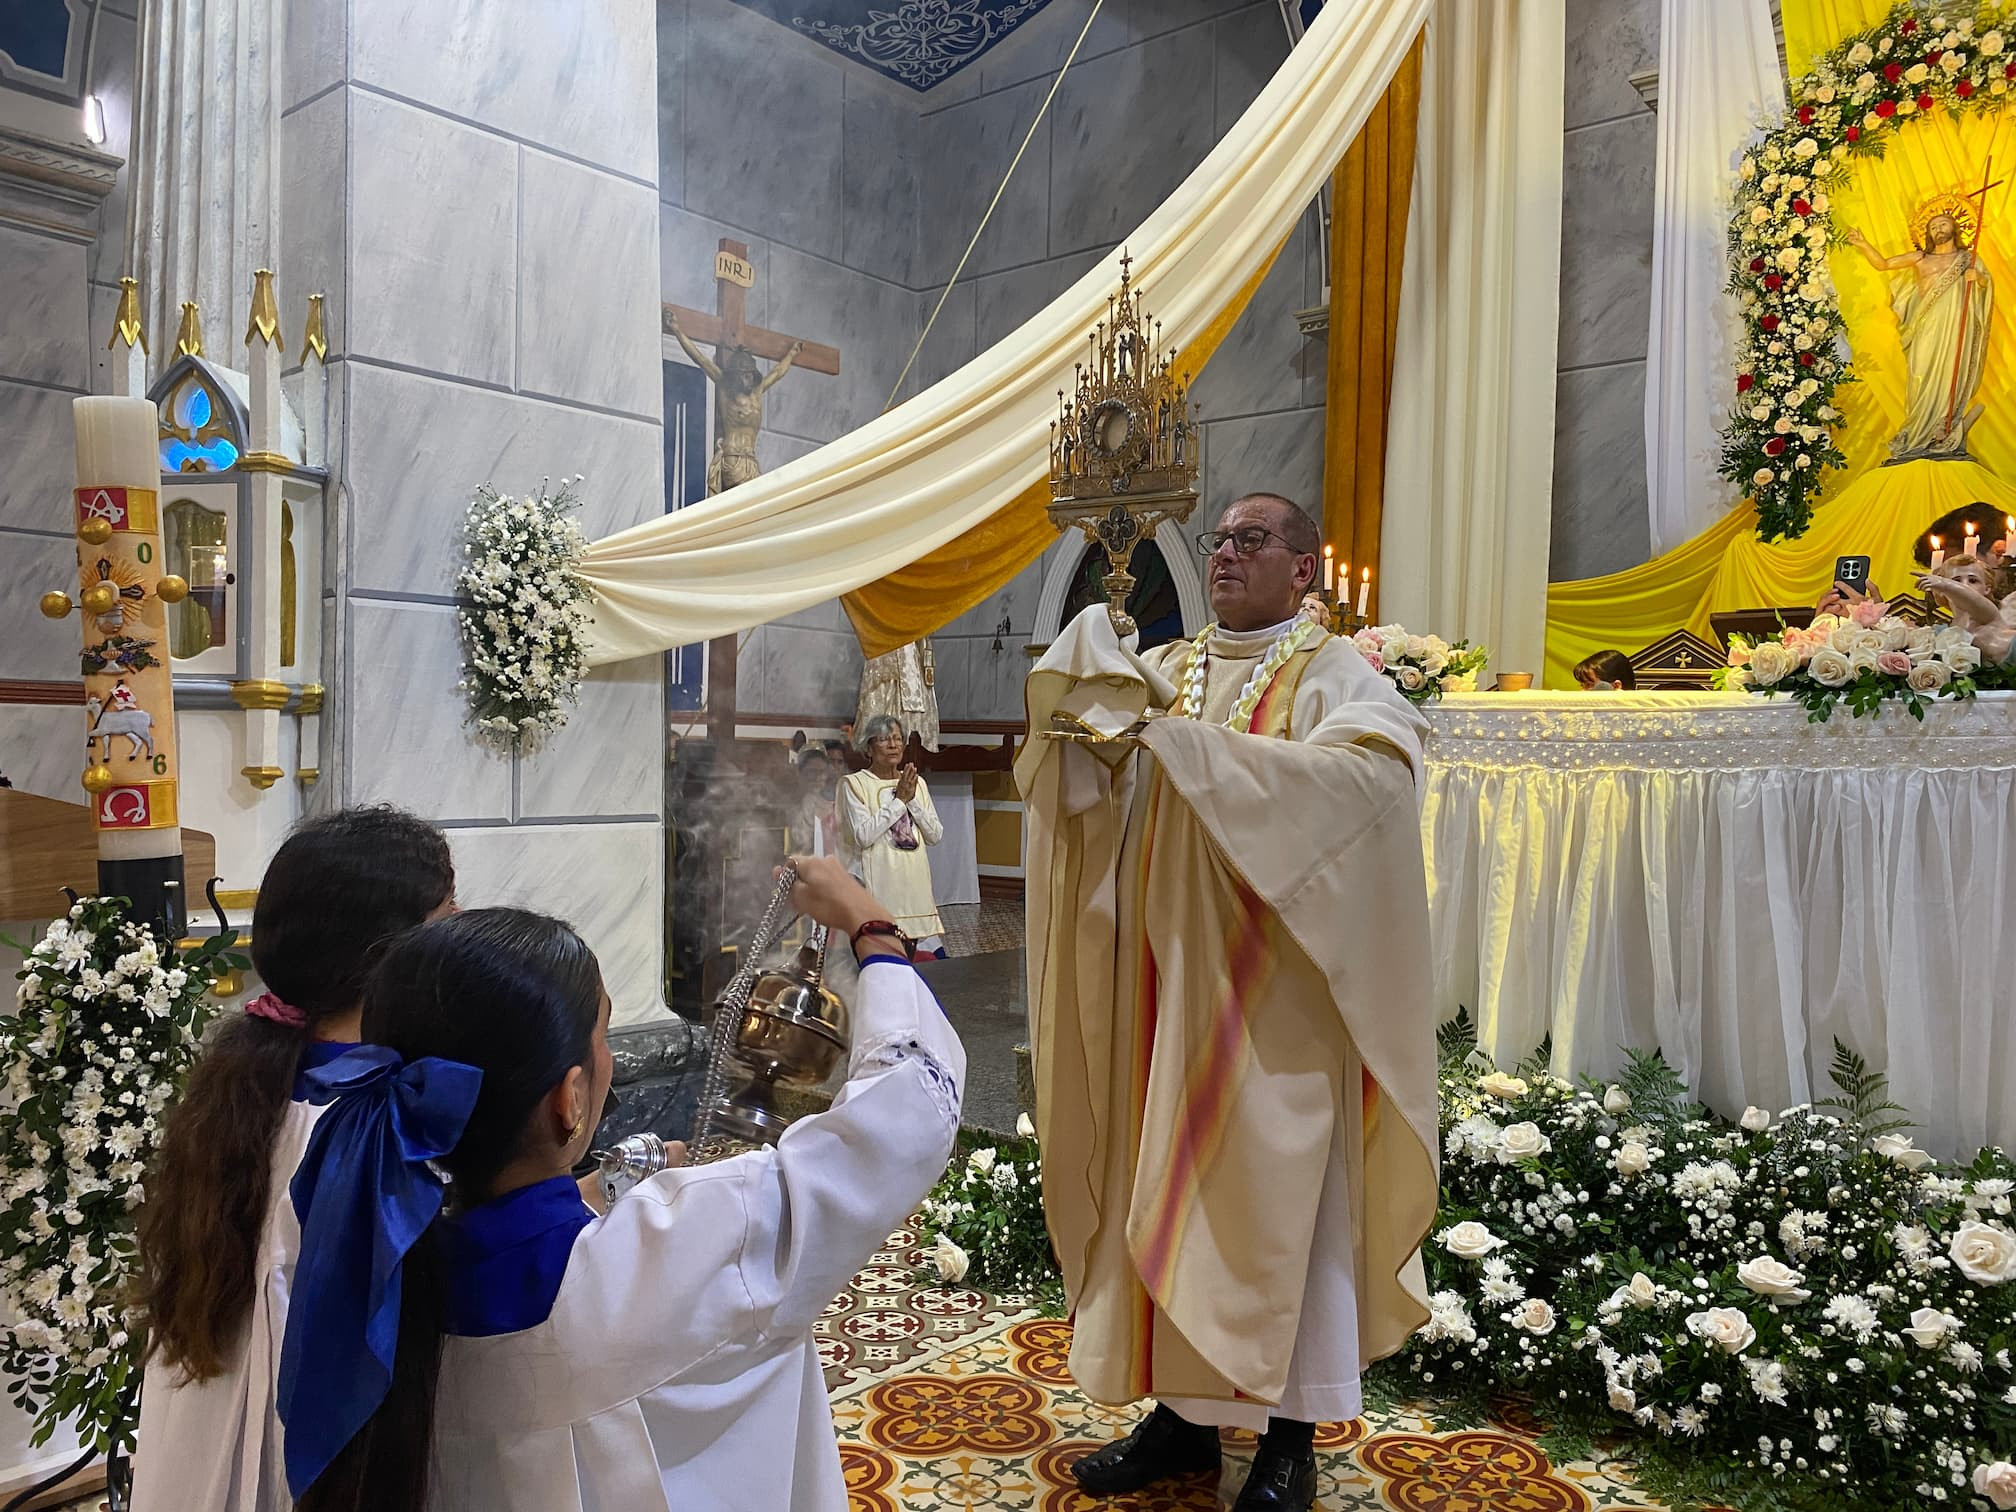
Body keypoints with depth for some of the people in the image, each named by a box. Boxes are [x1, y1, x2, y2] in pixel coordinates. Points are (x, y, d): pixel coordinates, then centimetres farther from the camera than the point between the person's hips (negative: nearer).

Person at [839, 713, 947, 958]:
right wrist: (899, 799, -11)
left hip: (915, 884, 5)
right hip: (877, 882, -5)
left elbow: (936, 835, 8)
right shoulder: (853, 783, -2)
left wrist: (912, 799, -5)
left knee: (932, 955, 0)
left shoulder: (917, 783, 14)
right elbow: (863, 835, -15)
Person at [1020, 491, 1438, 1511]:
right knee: (1161, 1182, 8)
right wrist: (1091, 716, -17)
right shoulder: (1160, 671, 13)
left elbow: (1369, 769, -23)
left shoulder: (1331, 674, -2)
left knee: (1275, 1187, 1)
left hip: (1270, 991, -5)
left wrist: (1198, 749, -25)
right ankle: (1182, 1409, 23)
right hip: (1163, 981, 5)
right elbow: (1067, 777, 4)